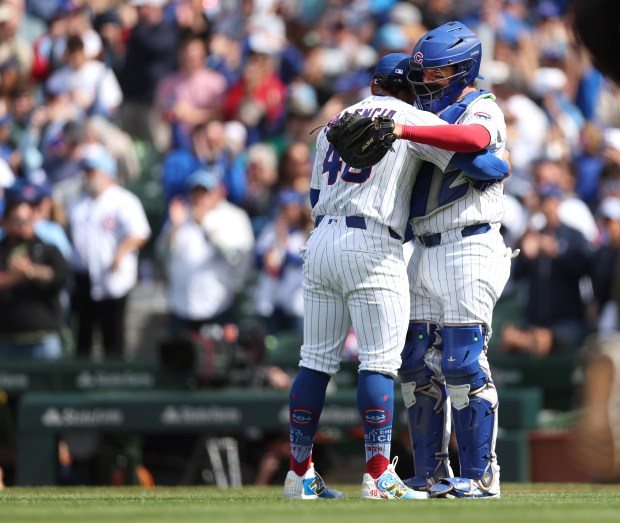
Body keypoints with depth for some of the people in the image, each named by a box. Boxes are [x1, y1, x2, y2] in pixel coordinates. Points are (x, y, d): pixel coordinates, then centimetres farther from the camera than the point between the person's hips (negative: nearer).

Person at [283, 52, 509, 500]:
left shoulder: (335, 124, 21)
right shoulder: (412, 119, 3)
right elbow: (467, 156, -5)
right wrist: (503, 167, 14)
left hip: (320, 241, 6)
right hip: (372, 246, -6)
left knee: (317, 360, 8)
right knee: (380, 361, -6)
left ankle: (300, 473, 8)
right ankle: (378, 474, -12)